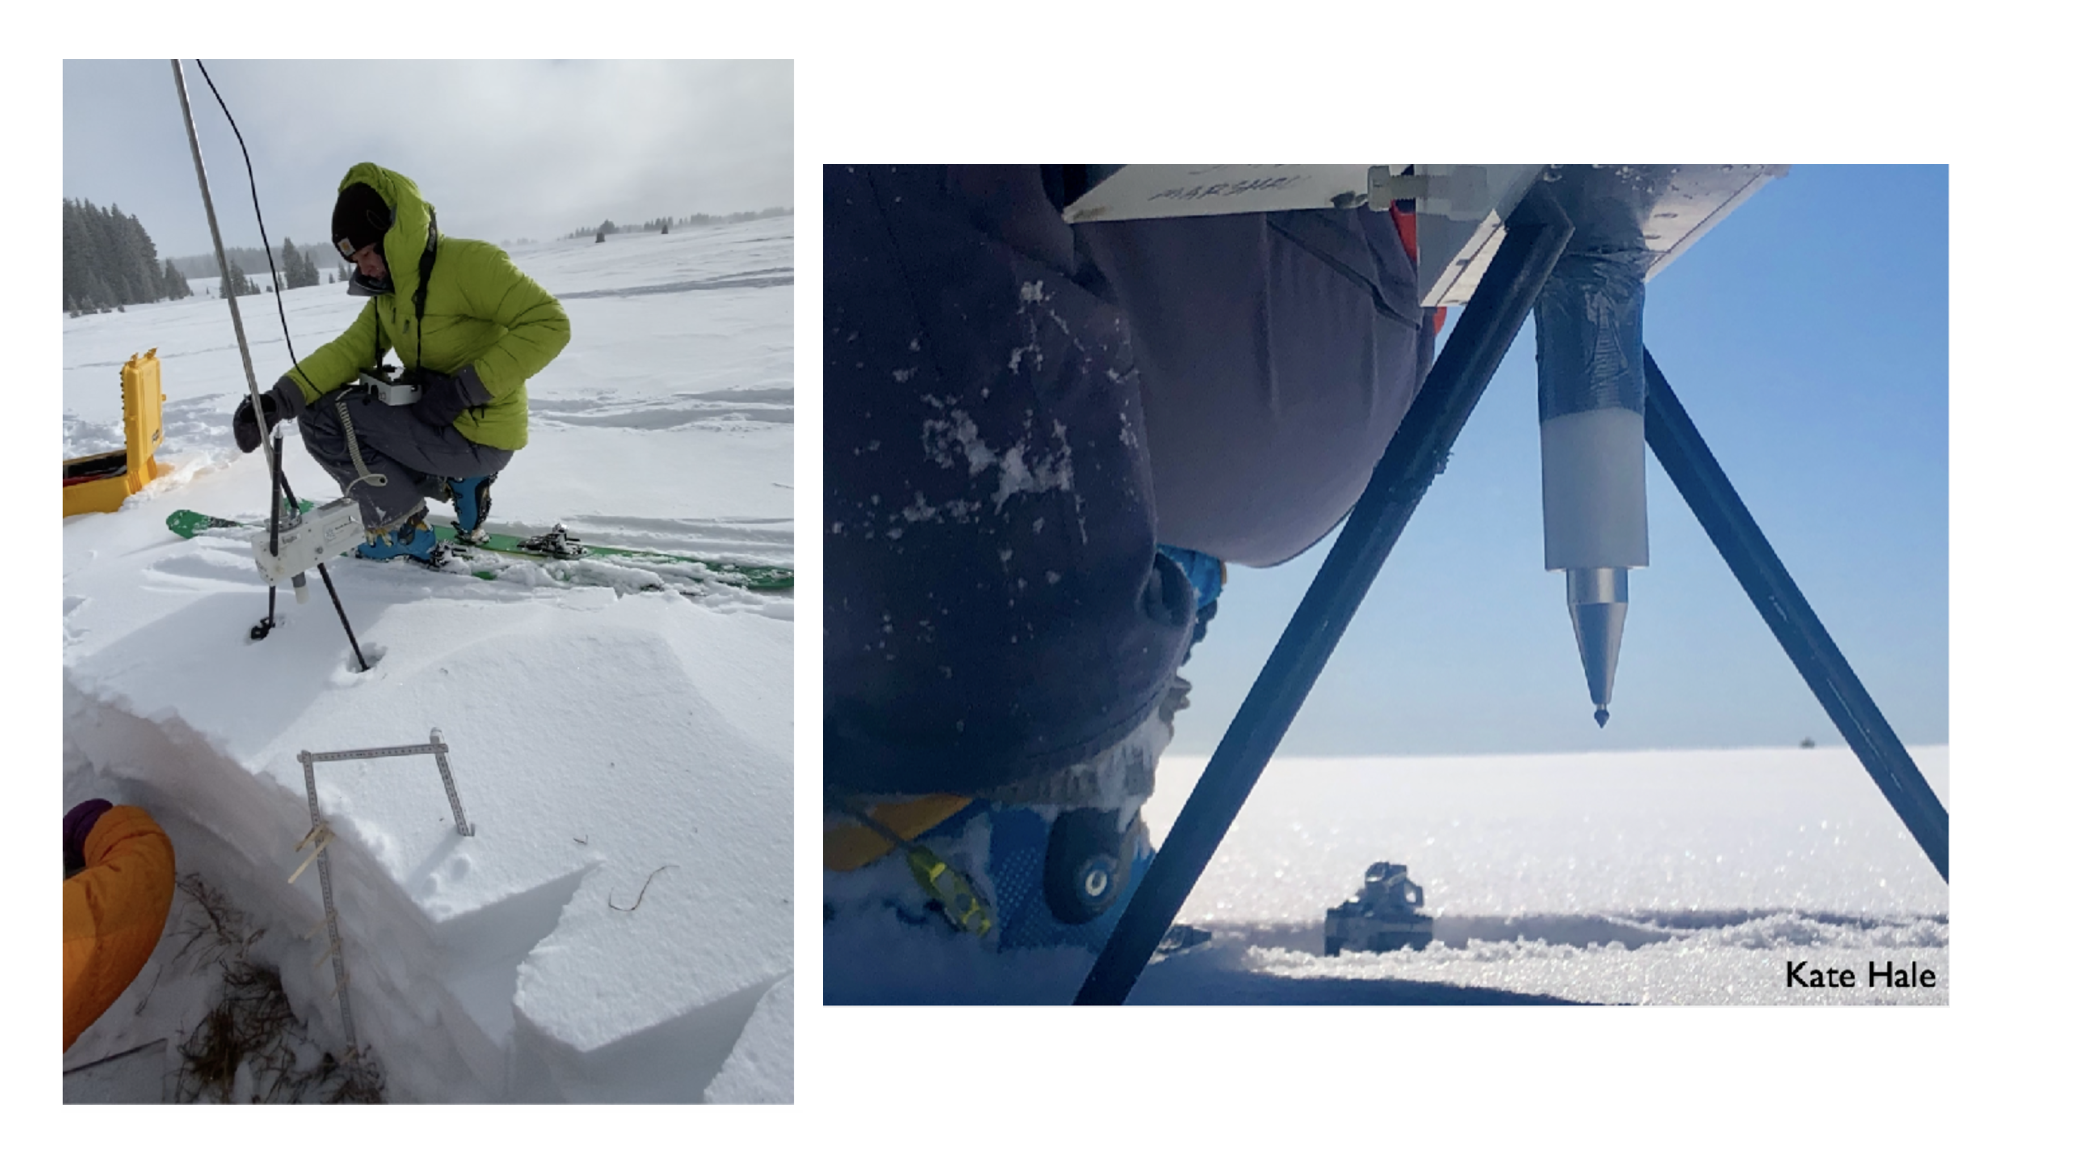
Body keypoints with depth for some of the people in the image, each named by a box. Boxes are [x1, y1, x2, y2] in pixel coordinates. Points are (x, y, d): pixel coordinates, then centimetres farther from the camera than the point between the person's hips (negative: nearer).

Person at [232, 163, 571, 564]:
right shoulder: (390, 290, 11)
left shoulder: (468, 262, -17)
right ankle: (452, 482, 9)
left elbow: (548, 323, -24)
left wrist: (464, 389, -25)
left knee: (323, 415, -9)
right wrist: (279, 399, -15)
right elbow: (351, 350, 2)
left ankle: (400, 532, 1)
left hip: (477, 438, -10)